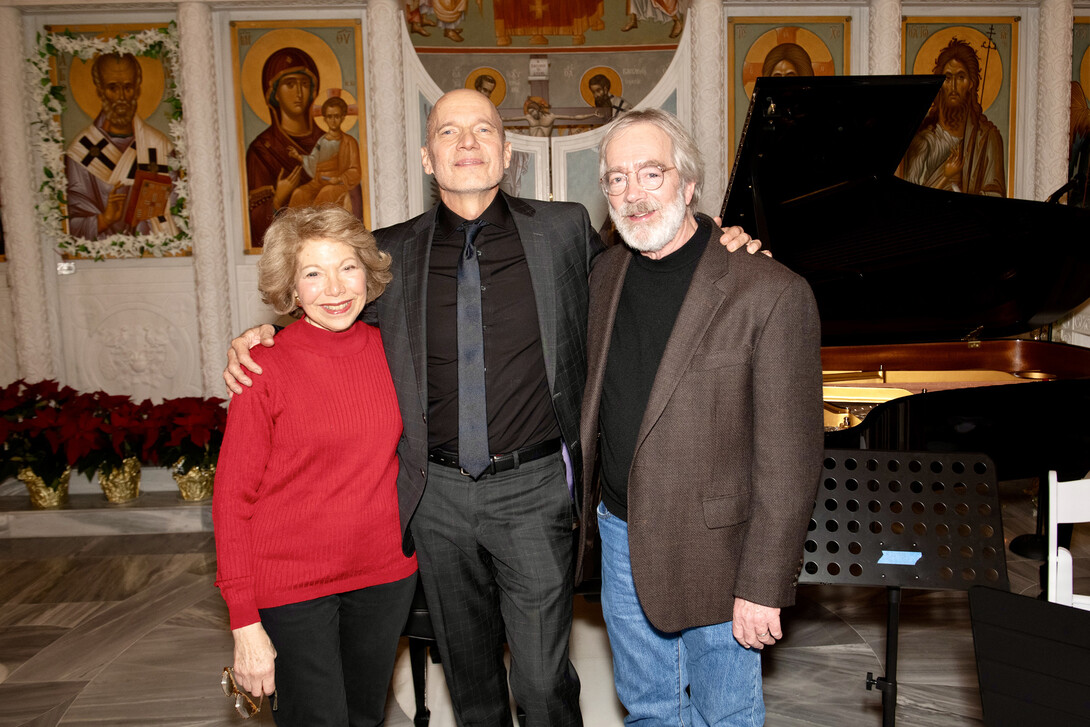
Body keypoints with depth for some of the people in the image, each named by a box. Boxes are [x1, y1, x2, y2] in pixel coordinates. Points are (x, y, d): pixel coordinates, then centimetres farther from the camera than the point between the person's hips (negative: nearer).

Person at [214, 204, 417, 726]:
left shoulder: (388, 350, -1)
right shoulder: (265, 367, -13)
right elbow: (233, 497, -11)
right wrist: (245, 624, -12)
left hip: (386, 575, 4)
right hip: (293, 586, -4)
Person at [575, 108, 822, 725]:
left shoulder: (771, 292, -19)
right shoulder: (608, 274, 2)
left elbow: (789, 460, -18)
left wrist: (762, 587, -17)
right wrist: (588, 520, 13)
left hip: (713, 552, -5)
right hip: (622, 539, 6)